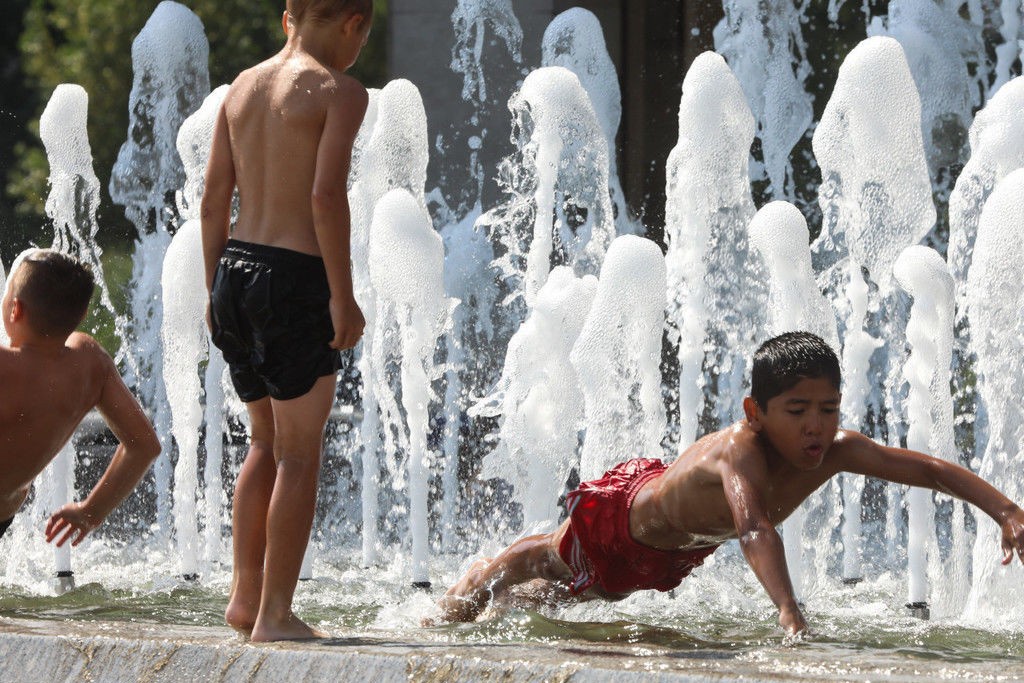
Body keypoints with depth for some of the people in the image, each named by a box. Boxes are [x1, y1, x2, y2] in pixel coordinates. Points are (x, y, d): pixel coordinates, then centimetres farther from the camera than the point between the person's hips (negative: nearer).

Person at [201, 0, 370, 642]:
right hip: (296, 277, -7)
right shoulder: (340, 91, -8)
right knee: (300, 454, 0)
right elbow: (327, 195, -17)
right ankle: (275, 613, 0)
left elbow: (215, 196, 12)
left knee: (267, 443, 20)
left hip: (236, 269, 7)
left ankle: (245, 595, 21)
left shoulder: (243, 86, 13)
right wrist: (344, 297, -14)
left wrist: (216, 291, 17)